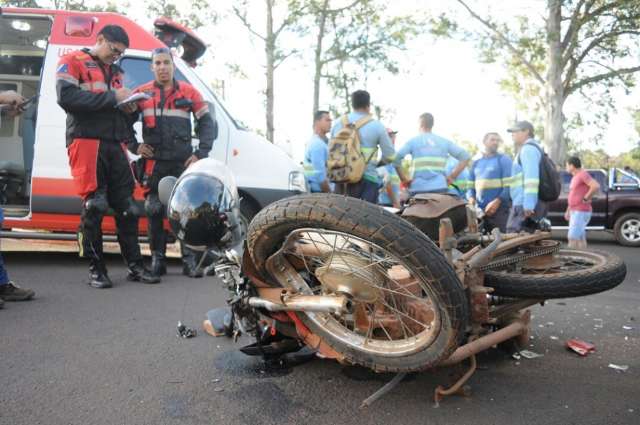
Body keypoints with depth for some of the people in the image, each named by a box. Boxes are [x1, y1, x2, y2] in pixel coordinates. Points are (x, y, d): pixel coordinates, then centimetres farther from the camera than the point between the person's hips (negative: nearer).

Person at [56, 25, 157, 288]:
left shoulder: (115, 72, 25)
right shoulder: (72, 62, 4)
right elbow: (66, 97, -14)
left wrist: (130, 110, 4)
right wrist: (112, 97, -15)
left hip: (115, 146, 6)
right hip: (87, 142, -6)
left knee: (127, 207, 4)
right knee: (93, 206, -5)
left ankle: (135, 266, 11)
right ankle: (96, 269, 5)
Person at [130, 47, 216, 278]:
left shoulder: (189, 92, 8)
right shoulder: (141, 93, 8)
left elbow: (206, 123, 8)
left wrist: (201, 153, -2)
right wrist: (134, 146, 2)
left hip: (183, 163, 0)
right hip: (154, 163, 1)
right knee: (154, 211, 3)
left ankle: (190, 260, 5)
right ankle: (157, 260, 12)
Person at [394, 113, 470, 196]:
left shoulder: (413, 141, 5)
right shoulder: (444, 142, 12)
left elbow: (396, 157, -9)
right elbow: (465, 156, 8)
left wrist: (404, 178, 0)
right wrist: (452, 177, 8)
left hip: (419, 189, -2)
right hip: (440, 189, 2)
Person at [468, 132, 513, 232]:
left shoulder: (504, 160, 2)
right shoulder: (476, 163, 17)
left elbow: (509, 185, -7)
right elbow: (470, 185, 18)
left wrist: (497, 201, -19)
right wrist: (471, 198, -2)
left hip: (499, 209, -5)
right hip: (480, 210, 5)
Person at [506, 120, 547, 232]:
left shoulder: (528, 148, -6)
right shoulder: (529, 149, 26)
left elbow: (531, 178, -18)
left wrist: (528, 205, -25)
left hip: (525, 205, -10)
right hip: (524, 204, 10)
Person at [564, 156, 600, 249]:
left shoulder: (583, 174, -13)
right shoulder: (575, 177, 16)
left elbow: (596, 186, -28)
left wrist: (586, 199, -18)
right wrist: (568, 211, 20)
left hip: (581, 212, -10)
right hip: (576, 212, 10)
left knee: (573, 238, -11)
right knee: (580, 239, 11)